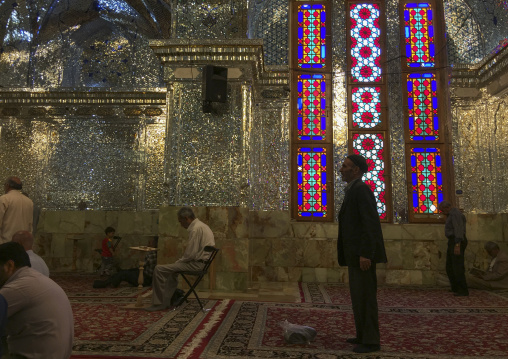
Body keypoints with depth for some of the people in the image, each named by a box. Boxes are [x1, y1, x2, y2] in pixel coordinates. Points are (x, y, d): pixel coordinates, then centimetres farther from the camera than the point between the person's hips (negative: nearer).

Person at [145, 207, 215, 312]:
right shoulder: (202, 225, 14)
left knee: (159, 269, -10)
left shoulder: (195, 229, -18)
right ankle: (166, 302, 33)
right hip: (202, 262, 11)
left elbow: (190, 254, -21)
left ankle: (159, 303, 1)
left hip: (196, 264, -11)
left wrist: (179, 261, -4)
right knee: (172, 269, 32)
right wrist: (179, 261, 15)